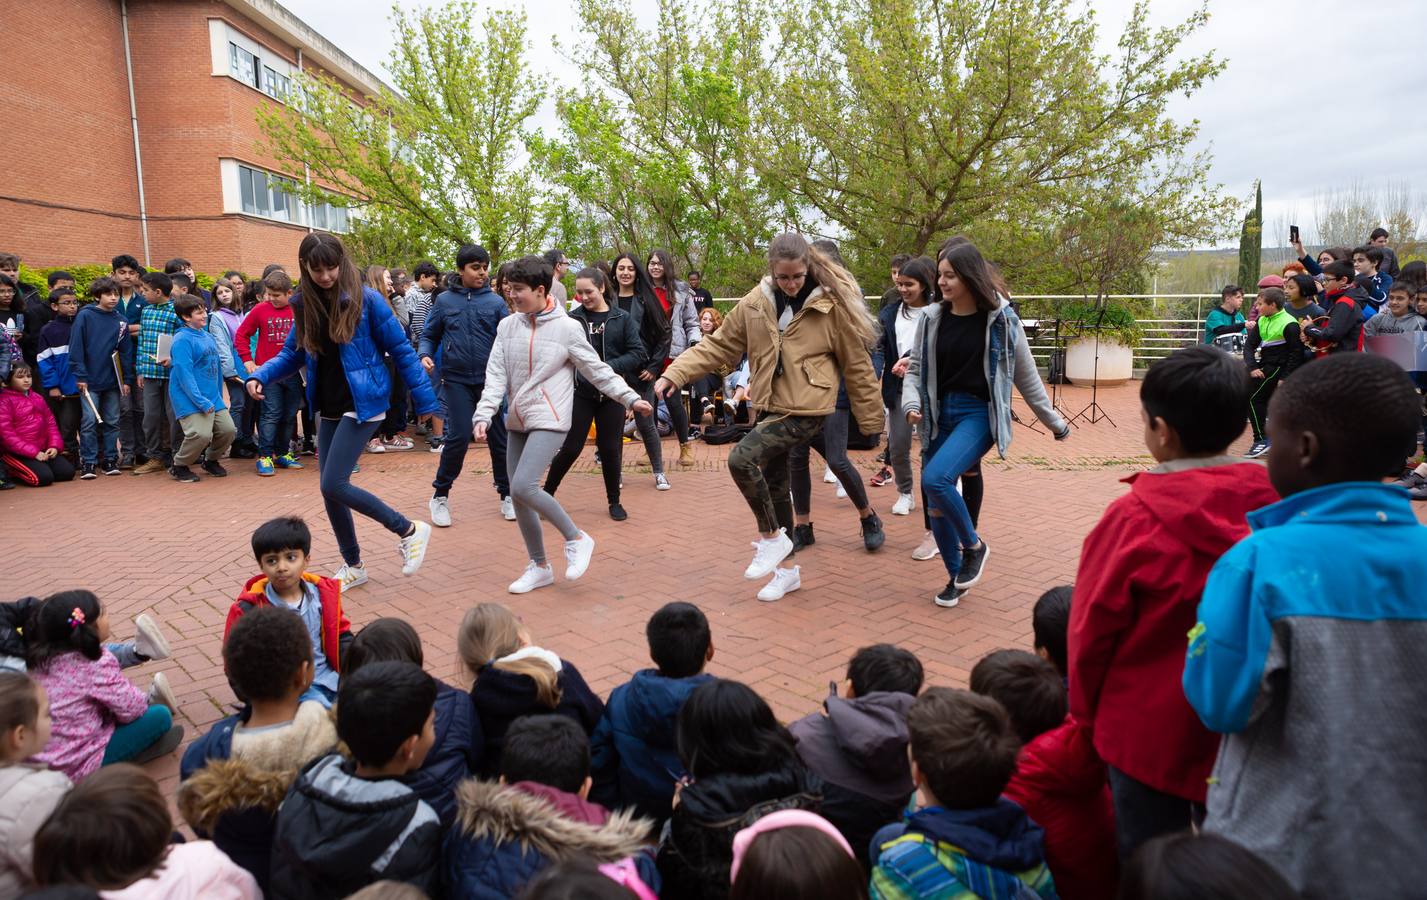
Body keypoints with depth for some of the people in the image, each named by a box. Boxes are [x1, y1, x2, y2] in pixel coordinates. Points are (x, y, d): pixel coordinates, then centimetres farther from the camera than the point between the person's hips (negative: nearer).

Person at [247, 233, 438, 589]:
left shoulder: (365, 299, -12)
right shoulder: (304, 303, 4)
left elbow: (401, 350, -9)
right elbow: (292, 354, 12)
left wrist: (424, 399, -8)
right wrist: (260, 376, -6)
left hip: (362, 405, -7)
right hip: (327, 409, 7)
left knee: (333, 485, -14)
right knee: (329, 489, 9)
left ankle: (410, 531, 2)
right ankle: (353, 565, 26)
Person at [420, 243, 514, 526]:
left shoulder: (495, 302, 2)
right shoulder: (444, 301, 3)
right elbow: (429, 335, 10)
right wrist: (425, 355, -9)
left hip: (490, 380, 1)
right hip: (457, 379, -1)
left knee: (499, 438, 7)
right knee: (459, 436, -8)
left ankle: (506, 494, 23)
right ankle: (441, 495, 12)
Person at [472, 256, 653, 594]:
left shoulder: (566, 328, -6)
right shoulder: (507, 326, 7)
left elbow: (598, 370, -1)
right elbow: (496, 375, 2)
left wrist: (631, 399, -4)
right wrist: (483, 416, -10)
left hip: (550, 420, -6)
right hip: (518, 422, 6)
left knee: (523, 486, -22)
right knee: (517, 495, 6)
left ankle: (576, 538, -1)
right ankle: (539, 567, 21)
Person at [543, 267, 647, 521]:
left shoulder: (622, 319, 0)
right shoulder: (572, 318, 0)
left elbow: (637, 354, -6)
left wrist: (608, 367, -17)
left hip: (612, 393, 0)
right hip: (580, 392, 0)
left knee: (610, 448, 7)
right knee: (571, 448, 3)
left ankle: (614, 501, 23)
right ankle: (547, 494, 23)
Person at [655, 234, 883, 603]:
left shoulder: (831, 305, -9)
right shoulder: (755, 303, 1)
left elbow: (857, 364, -2)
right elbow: (717, 345, 5)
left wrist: (871, 419, 2)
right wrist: (675, 374, -7)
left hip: (805, 409, -6)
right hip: (770, 406, 6)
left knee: (741, 459, -23)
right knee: (775, 485, 14)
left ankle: (771, 537, -1)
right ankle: (786, 568, 31)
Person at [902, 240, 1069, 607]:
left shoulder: (1000, 318, -6)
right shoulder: (931, 318, 1)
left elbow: (1026, 376, 3)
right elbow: (915, 369, 9)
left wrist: (1053, 421, 10)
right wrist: (911, 403, -11)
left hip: (979, 414, -4)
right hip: (939, 415, 5)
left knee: (935, 478, -27)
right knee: (936, 503, 6)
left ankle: (974, 546, -1)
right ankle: (956, 576, 27)